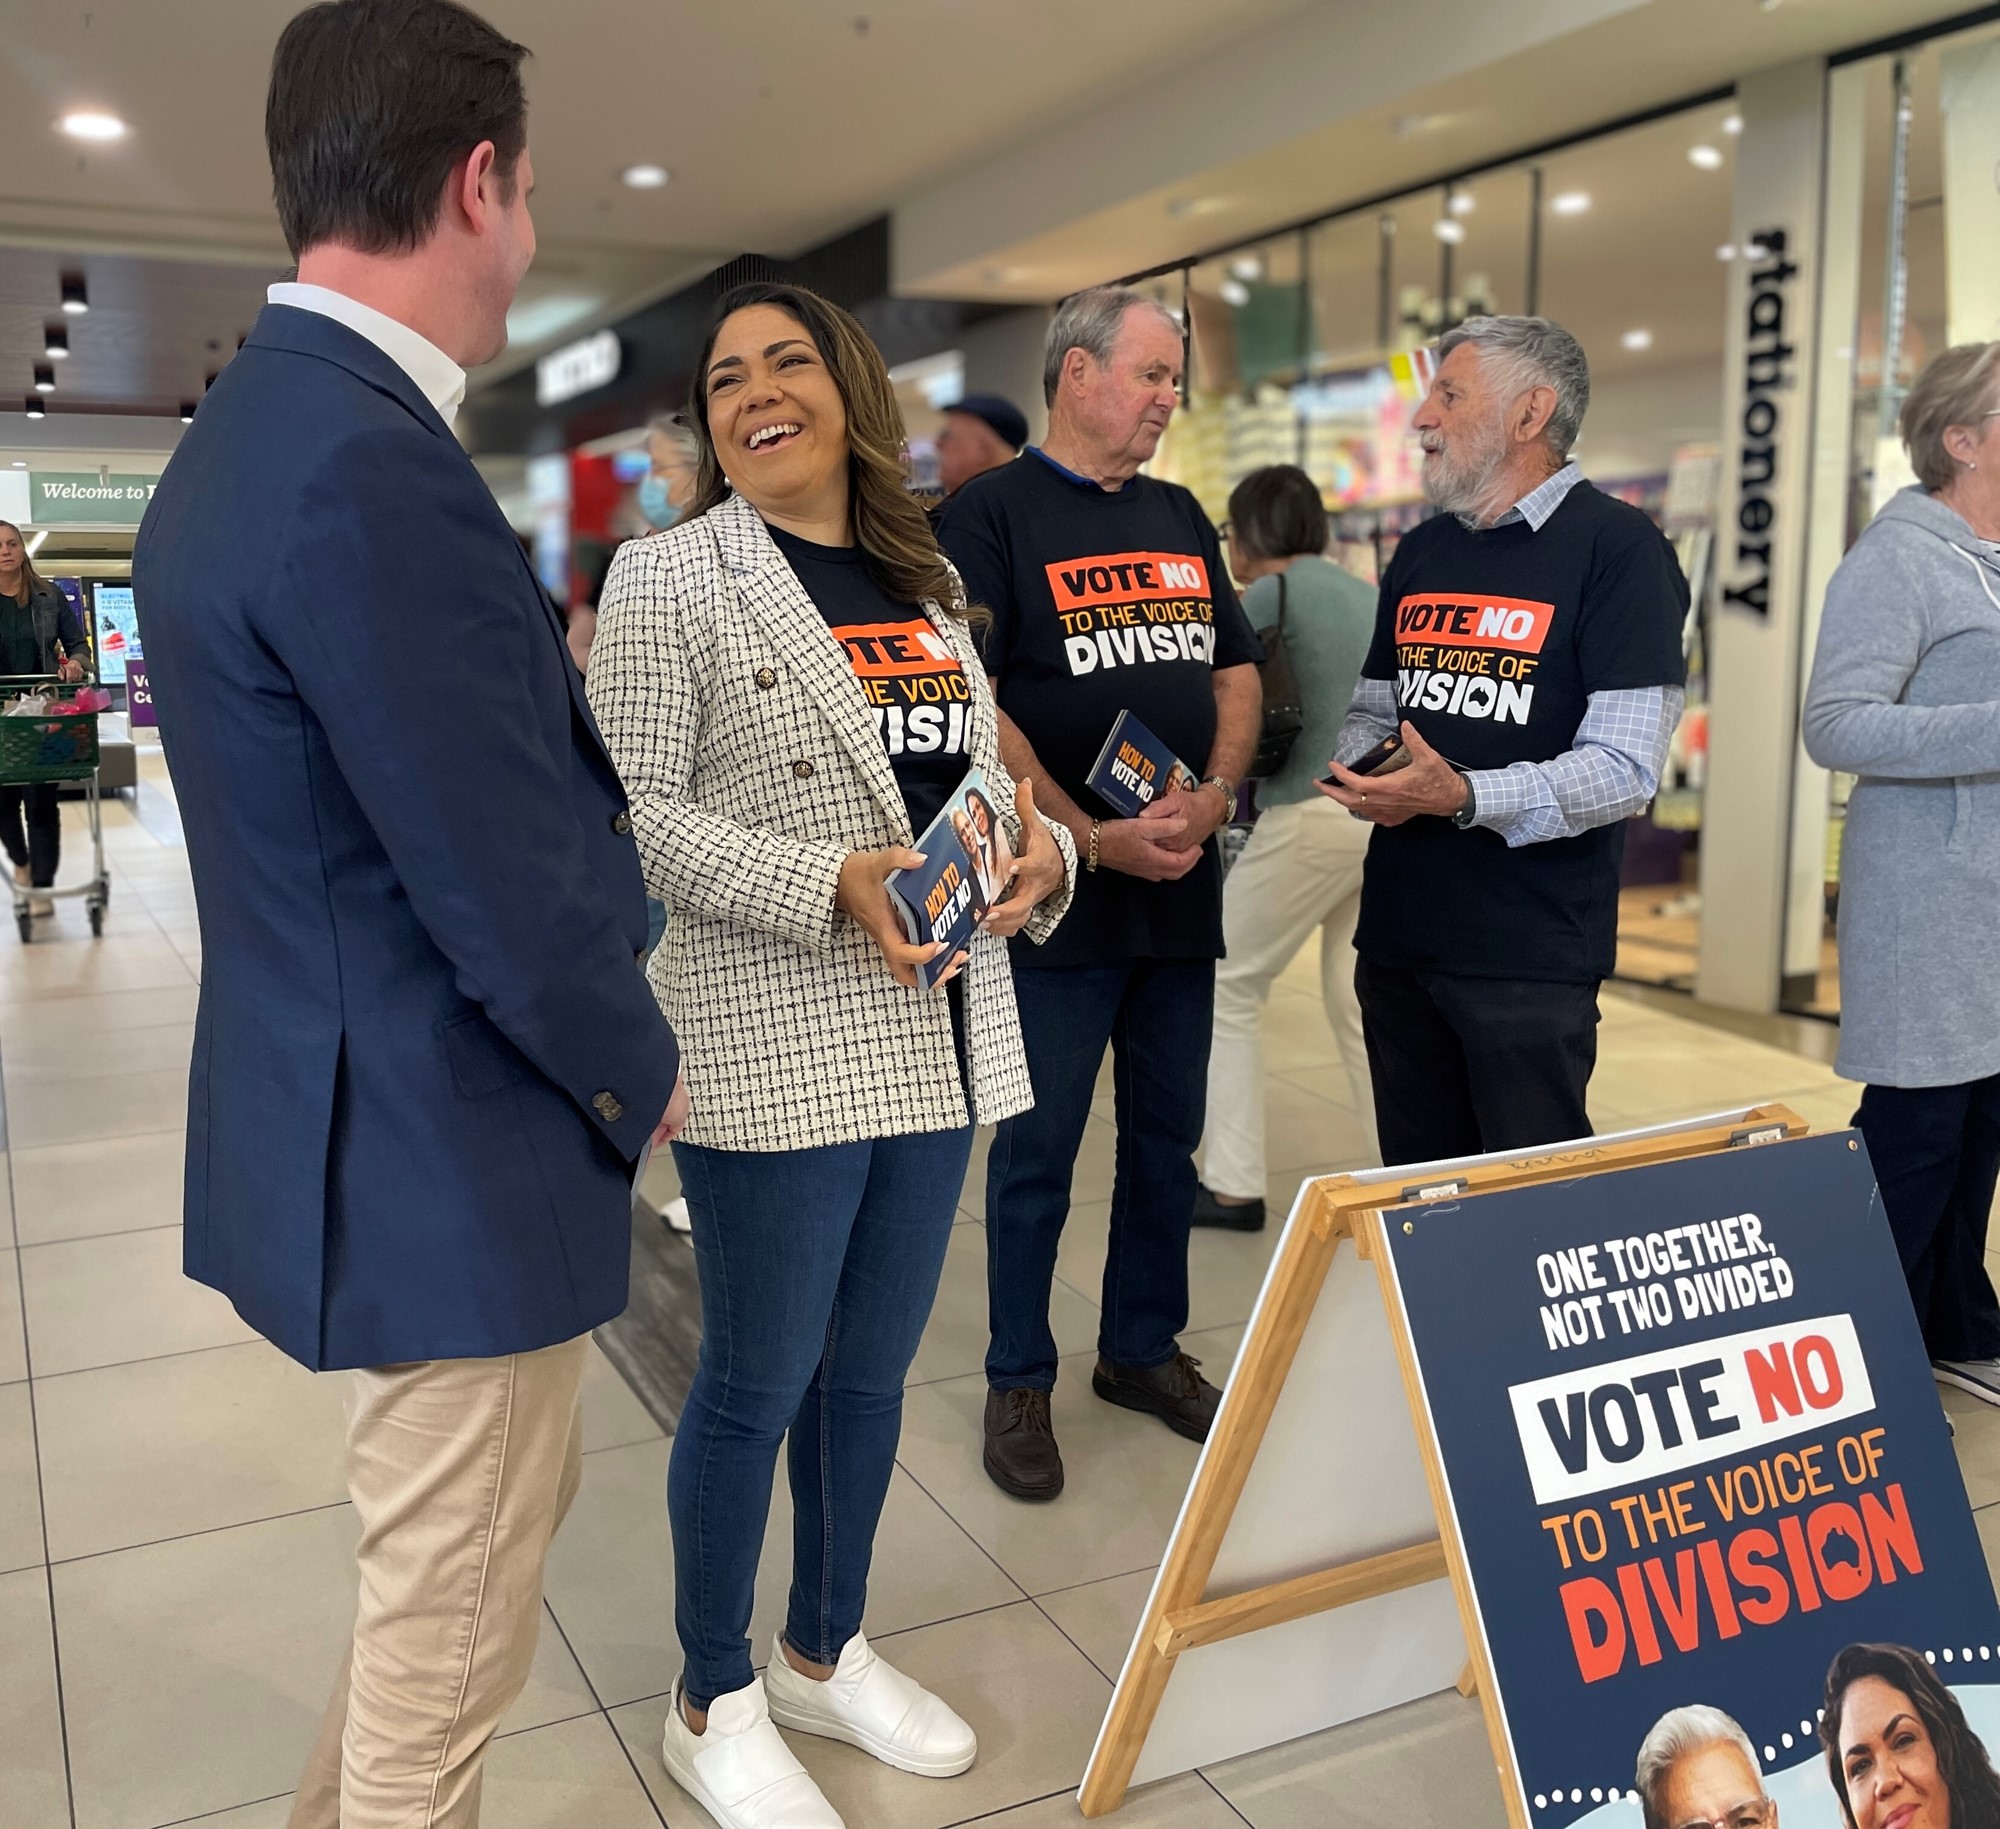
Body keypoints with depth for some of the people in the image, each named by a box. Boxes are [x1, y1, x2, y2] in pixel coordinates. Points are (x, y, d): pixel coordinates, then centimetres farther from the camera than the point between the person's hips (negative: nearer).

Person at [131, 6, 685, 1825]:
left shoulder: (251, 425, 7)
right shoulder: (373, 465, -26)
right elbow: (511, 896, -24)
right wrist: (641, 1075, -8)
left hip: (361, 1114, 10)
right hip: (447, 1157, -10)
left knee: (505, 1514, 29)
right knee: (452, 1633, 12)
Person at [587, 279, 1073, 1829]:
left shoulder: (928, 582, 13)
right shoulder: (669, 577, -5)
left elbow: (984, 775, 17)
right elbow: (637, 812, -12)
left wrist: (1041, 853, -5)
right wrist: (829, 886, -22)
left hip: (938, 1036, 6)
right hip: (774, 1044, -6)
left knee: (872, 1367, 17)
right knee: (761, 1380, 5)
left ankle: (827, 1653, 38)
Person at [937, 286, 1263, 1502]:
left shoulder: (1182, 519, 14)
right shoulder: (992, 516, -6)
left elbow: (1237, 672, 14)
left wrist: (1214, 796, -5)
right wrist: (1091, 839, -20)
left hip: (1183, 890, 6)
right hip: (1057, 897, -6)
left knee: (1168, 1137, 14)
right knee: (1039, 1151, 4)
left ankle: (1144, 1348, 31)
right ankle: (1019, 1382, 19)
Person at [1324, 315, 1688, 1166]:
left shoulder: (1617, 547, -9)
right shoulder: (1422, 551, 13)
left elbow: (1624, 766, -16)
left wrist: (1462, 795, -29)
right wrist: (1359, 774, -4)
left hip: (1531, 952, -6)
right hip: (1396, 933, 6)